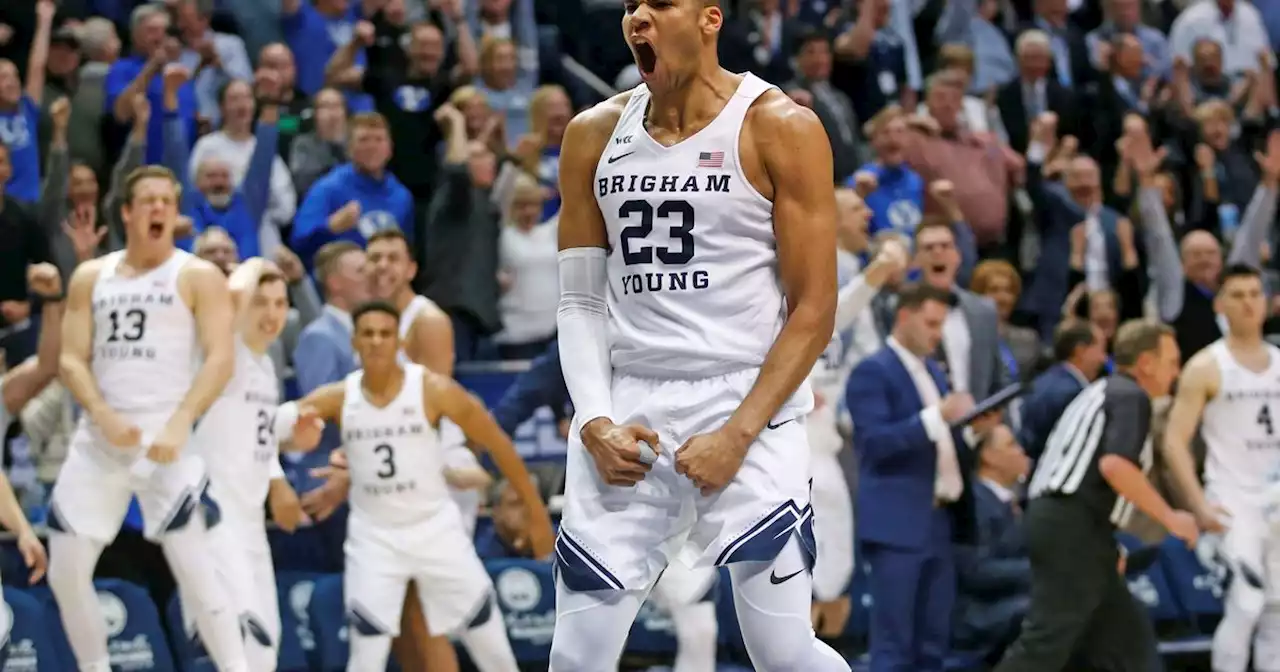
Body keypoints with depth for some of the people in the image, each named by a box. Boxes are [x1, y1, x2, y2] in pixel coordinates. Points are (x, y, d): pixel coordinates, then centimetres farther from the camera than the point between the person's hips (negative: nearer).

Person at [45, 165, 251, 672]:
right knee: (65, 571, 5)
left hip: (166, 439, -5)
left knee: (194, 568, -15)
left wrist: (179, 425, -21)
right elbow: (72, 360, 7)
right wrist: (103, 415, -12)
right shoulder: (91, 278, 12)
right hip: (99, 438, 5)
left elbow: (221, 358, -9)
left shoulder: (199, 278, 0)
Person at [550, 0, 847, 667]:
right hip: (625, 414, 4)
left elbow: (814, 310, -6)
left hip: (746, 406, -4)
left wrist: (738, 434, -13)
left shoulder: (779, 128, -5)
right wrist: (595, 422, -4)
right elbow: (580, 300, 12)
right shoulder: (594, 136, 8)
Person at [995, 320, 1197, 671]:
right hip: (1074, 528, -10)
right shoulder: (1132, 396, -6)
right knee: (1046, 643, -13)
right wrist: (1168, 517, -14)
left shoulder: (1101, 392, 24)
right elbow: (1115, 465, -22)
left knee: (1127, 634, 12)